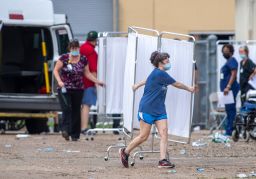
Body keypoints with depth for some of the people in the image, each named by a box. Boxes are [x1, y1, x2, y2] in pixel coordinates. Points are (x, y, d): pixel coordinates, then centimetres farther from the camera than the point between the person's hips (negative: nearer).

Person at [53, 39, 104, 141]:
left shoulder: (83, 60, 5)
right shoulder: (64, 58, -4)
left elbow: (87, 73, 14)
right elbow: (56, 70, -1)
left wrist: (97, 81, 7)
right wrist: (59, 81, -16)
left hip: (78, 90, 3)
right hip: (64, 89, -3)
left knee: (76, 111, 5)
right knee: (66, 109, -18)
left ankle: (75, 134, 12)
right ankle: (66, 130, -24)